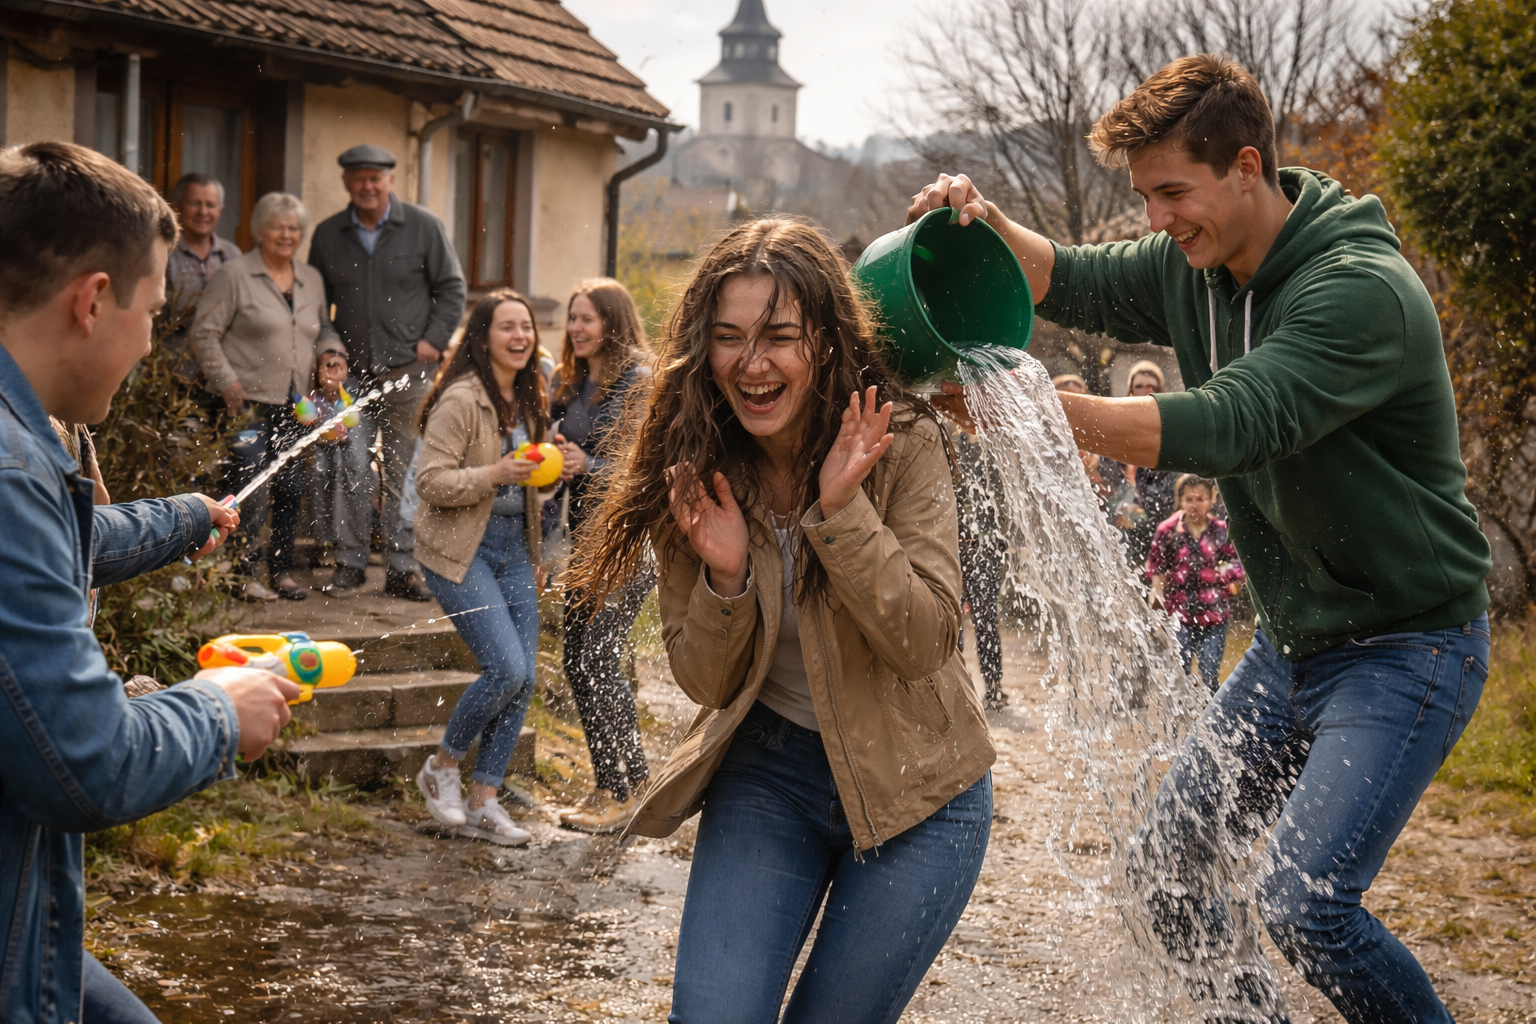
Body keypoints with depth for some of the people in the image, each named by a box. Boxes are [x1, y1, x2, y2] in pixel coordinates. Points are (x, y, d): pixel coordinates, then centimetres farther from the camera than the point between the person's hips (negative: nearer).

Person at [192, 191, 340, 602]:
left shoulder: (311, 279, 15)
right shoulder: (234, 275, -3)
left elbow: (324, 329, 28)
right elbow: (205, 332, -5)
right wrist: (227, 383, -11)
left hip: (295, 404, 6)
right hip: (250, 402, -6)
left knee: (292, 490, 7)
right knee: (250, 490, -9)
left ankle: (282, 571, 17)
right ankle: (245, 574, 0)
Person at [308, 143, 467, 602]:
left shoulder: (424, 227, 3)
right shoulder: (327, 235, 11)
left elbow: (451, 288, 7)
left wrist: (433, 342, -3)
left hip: (408, 372, -2)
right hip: (351, 374, 2)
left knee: (405, 477, -2)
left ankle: (402, 568, 2)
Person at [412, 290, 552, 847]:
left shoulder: (528, 400, 12)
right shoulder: (462, 399, -14)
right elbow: (430, 481, -18)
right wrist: (495, 474, -27)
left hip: (514, 548, 8)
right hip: (462, 549, -8)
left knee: (524, 677, 1)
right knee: (506, 667, -17)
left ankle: (482, 802, 11)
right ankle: (442, 767, 8)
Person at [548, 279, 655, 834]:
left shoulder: (640, 382, -11)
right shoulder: (569, 383, 13)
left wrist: (589, 467, -25)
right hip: (589, 535, 8)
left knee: (597, 654, -12)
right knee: (576, 658, 8)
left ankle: (620, 792, -1)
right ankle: (632, 778, 21)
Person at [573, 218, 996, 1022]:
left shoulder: (904, 446, -15)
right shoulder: (695, 477, -8)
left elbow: (924, 642, -20)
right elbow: (705, 682, -4)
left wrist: (842, 511, -31)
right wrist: (725, 577, -24)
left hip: (916, 786, -2)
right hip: (765, 772, 2)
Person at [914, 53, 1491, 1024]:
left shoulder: (1362, 292, -25)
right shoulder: (1196, 266, 1)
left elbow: (1226, 427, -35)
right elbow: (1072, 282, 9)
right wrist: (987, 223, -13)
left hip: (1409, 645, -8)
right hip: (1291, 644, 9)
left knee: (1305, 898, -22)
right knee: (1164, 869, 9)